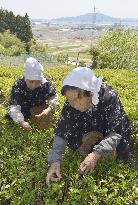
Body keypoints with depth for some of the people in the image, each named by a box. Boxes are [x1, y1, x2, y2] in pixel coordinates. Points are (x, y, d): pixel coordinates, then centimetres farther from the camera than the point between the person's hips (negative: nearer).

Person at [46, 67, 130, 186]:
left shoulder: (109, 97, -36)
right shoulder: (70, 105, -26)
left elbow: (116, 132, -36)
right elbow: (61, 133, -24)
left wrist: (96, 154, -50)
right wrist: (55, 160, -39)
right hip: (90, 132, 2)